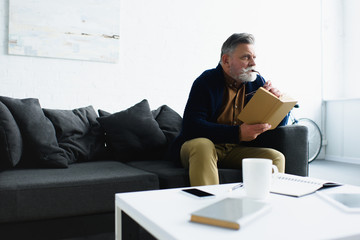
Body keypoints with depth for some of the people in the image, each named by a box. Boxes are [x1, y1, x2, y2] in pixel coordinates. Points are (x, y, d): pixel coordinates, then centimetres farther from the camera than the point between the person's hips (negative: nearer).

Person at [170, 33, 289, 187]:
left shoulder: (257, 82, 8)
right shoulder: (206, 82, -9)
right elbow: (191, 126, -22)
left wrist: (278, 99, -10)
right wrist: (238, 133, -30)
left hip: (236, 151, 5)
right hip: (198, 146, -4)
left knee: (276, 157, -15)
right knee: (203, 145, -36)